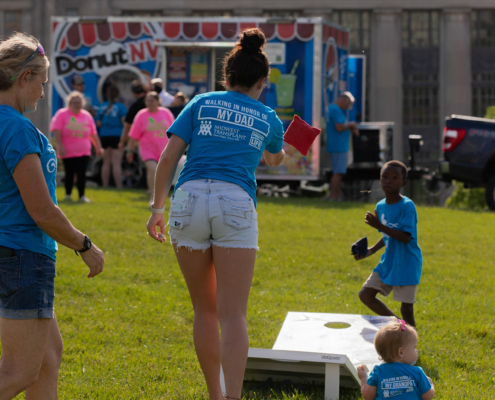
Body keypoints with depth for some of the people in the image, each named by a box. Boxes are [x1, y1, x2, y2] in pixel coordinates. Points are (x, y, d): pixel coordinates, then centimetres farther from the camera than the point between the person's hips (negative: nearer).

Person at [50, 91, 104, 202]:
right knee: (69, 173, 9)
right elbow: (57, 131, -12)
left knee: (81, 174, -5)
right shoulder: (62, 114, -3)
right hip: (67, 152, -2)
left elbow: (93, 135, 13)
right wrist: (60, 146, -21)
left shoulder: (87, 116, 8)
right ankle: (67, 194, 23)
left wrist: (98, 147, 11)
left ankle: (82, 196, -3)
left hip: (83, 152, 2)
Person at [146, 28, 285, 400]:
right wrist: (281, 149, 61)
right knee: (233, 315, -5)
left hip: (189, 199, 1)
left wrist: (158, 208, 11)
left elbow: (168, 158, 4)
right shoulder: (268, 119, 16)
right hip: (236, 203, -1)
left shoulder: (201, 104, 13)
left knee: (205, 310, 13)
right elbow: (275, 159, 38)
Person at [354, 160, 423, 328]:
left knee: (406, 308, -2)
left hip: (406, 265, -7)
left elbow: (406, 237, -26)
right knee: (365, 295, 5)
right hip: (387, 263, 7)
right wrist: (370, 251, 5)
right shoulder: (380, 206, 5)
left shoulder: (407, 206, -17)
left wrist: (379, 225, -29)